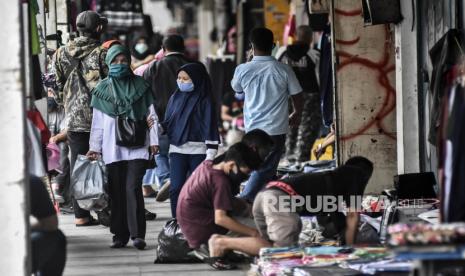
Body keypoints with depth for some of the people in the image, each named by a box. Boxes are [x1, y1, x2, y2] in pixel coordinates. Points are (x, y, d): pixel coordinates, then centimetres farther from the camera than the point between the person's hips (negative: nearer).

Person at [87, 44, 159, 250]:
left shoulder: (140, 85, 7)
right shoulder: (102, 89, 9)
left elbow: (151, 115, 9)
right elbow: (97, 121, 10)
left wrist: (153, 141, 2)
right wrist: (94, 147, 7)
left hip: (137, 146, -2)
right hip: (112, 147, 2)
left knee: (133, 188, -12)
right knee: (117, 192, 2)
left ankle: (137, 234, -13)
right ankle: (120, 235, 7)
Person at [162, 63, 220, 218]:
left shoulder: (204, 100, -3)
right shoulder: (175, 98, 11)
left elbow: (210, 128, -7)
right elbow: (168, 124, 13)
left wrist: (210, 155, -12)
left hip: (198, 151, -3)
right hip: (177, 150, 3)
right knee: (176, 189, -5)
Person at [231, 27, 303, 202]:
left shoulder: (243, 70, -5)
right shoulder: (284, 71, -9)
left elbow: (236, 88, 18)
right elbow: (297, 98, 0)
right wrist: (295, 115, 22)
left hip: (253, 129, 3)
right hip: (276, 129, -3)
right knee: (264, 170, -2)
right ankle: (244, 200, -19)